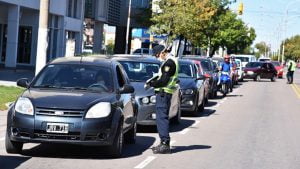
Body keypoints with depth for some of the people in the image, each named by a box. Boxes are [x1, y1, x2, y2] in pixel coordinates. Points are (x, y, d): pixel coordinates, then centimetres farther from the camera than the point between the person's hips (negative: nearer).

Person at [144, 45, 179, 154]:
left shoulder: (169, 62, -17)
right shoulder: (170, 61, 17)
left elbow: (163, 81, -22)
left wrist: (151, 84, -10)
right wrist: (152, 80, 11)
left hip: (164, 93, -11)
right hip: (164, 93, 11)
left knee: (162, 117, -11)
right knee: (162, 117, 14)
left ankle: (165, 144, -13)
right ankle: (164, 143, 19)